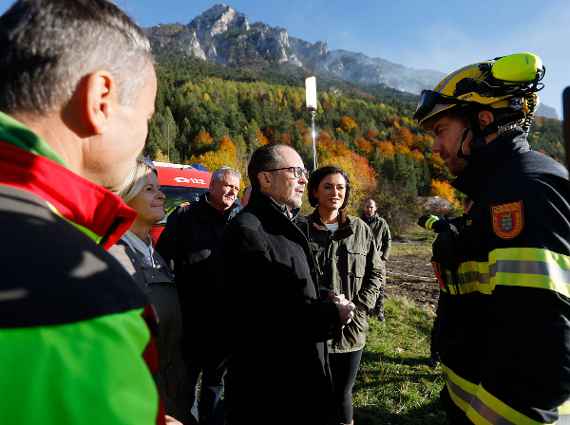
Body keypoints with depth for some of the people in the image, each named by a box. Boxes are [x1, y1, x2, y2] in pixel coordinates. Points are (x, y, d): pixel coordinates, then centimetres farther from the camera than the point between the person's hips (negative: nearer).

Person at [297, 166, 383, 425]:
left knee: (343, 393, 16)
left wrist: (359, 307, -3)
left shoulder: (360, 229, 3)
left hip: (351, 328, 2)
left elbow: (376, 272, 8)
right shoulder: (301, 229, -6)